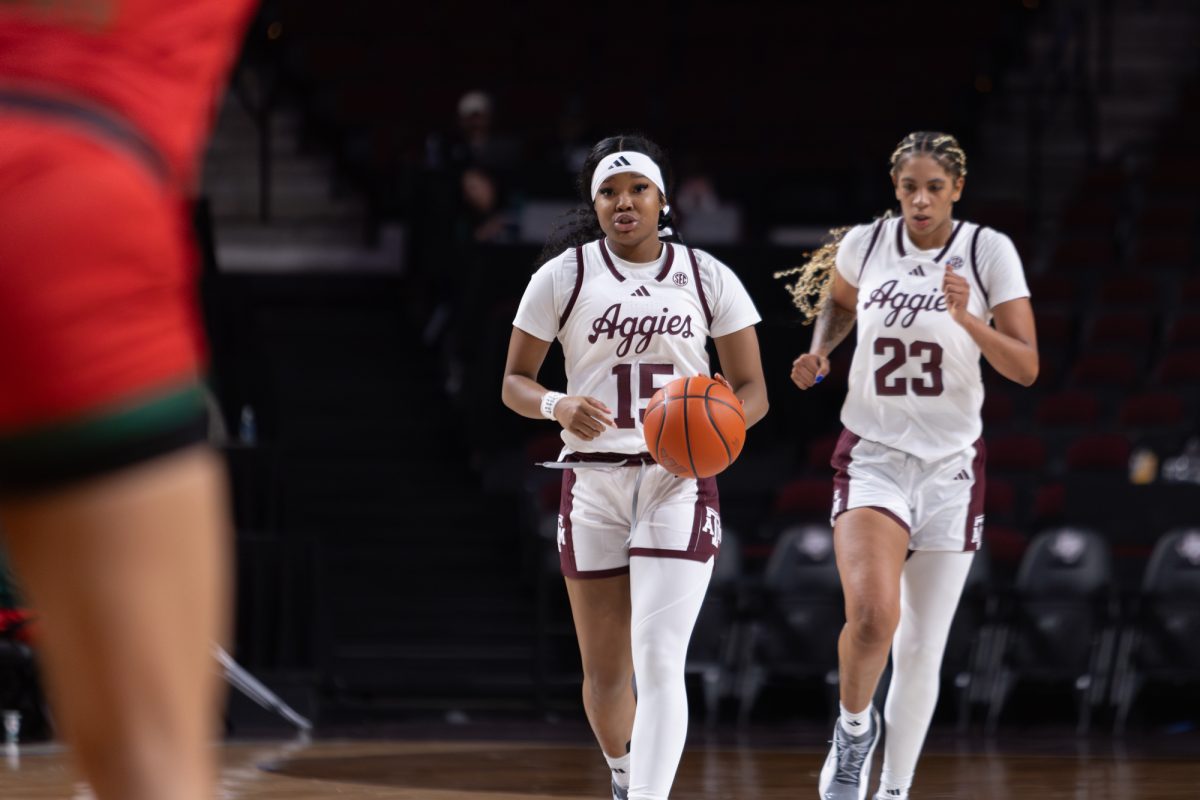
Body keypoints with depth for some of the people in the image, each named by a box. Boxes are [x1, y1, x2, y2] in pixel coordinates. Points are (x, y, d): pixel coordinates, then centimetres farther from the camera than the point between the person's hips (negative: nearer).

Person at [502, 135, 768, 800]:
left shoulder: (708, 278, 4)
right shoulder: (562, 276, 3)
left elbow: (752, 390, 7)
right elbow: (514, 382, 7)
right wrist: (557, 407, -15)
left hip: (679, 481, -1)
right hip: (593, 481, 1)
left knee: (658, 662, -16)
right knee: (605, 670, 9)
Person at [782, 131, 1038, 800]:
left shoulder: (989, 251, -7)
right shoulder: (864, 244, -2)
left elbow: (1026, 368, -10)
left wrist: (968, 320, -25)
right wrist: (818, 353, 2)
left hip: (951, 466, 0)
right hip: (872, 457, 0)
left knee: (922, 650, 6)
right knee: (873, 614, -24)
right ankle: (855, 728, 5)